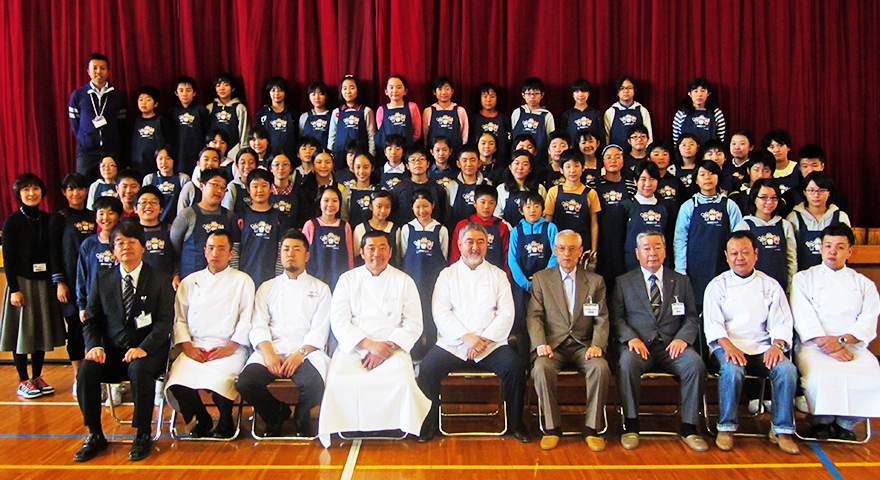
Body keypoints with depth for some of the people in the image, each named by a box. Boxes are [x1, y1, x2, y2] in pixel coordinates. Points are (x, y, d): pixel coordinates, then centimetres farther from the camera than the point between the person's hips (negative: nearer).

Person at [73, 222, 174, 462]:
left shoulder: (161, 280, 2)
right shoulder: (102, 279, 12)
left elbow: (165, 321, -7)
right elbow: (91, 319, 10)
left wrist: (143, 348, -23)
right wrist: (95, 346, -10)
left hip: (148, 351, -3)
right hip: (112, 352, 3)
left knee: (140, 370, -35)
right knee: (86, 372, -25)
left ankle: (142, 436, -17)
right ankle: (95, 435, -6)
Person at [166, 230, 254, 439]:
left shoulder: (242, 281, 8)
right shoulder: (190, 282, 18)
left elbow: (247, 319, 0)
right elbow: (179, 318, 13)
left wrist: (230, 347, -11)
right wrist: (188, 347, -2)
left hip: (229, 349, -3)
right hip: (195, 348, 3)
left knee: (220, 381, -32)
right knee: (177, 384, -24)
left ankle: (226, 422, 1)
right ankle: (202, 420, 7)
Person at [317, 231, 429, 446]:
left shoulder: (404, 281, 10)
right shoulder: (348, 279, 11)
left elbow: (413, 324, 5)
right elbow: (339, 322, 1)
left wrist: (388, 347, -11)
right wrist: (369, 344, -13)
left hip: (392, 349, 0)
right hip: (352, 349, 1)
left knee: (402, 383, -31)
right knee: (339, 383, -29)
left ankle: (397, 428, -7)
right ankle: (344, 429, -7)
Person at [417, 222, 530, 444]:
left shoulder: (498, 275, 14)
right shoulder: (447, 275, 12)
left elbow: (506, 313, 4)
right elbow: (440, 313, 1)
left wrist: (484, 339, -11)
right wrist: (466, 337, -13)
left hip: (491, 345, 0)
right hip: (452, 345, 0)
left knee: (514, 367, -25)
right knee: (427, 368, -25)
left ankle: (515, 423, -4)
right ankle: (430, 423, -4)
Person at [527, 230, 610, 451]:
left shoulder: (595, 281, 14)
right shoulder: (541, 278, 12)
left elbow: (602, 319, 7)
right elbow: (534, 315, 3)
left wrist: (597, 345, -12)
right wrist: (540, 344, -13)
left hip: (583, 346, 1)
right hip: (553, 345, -1)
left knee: (601, 367, -30)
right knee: (541, 368, -32)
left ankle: (592, 428, -14)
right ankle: (552, 427, -16)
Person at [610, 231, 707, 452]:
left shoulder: (681, 281, 18)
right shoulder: (624, 282, 14)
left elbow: (692, 318, 12)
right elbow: (616, 317, 5)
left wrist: (682, 338, -9)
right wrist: (631, 338, -13)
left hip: (671, 345, 2)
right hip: (638, 345, -1)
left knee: (695, 364, -28)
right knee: (627, 363, -34)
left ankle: (689, 427, -14)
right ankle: (631, 425, -20)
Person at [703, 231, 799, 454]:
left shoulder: (770, 285, 14)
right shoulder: (717, 285, 8)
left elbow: (781, 323, 6)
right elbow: (712, 323, -2)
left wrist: (777, 345, -15)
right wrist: (727, 345, -21)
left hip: (763, 348, 2)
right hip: (728, 346, -2)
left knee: (787, 369, -27)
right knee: (732, 370, -34)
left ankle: (782, 430, -10)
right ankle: (726, 427, -15)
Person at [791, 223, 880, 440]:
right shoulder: (804, 279, 13)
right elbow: (804, 317, -1)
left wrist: (842, 340, -14)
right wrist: (826, 344, -16)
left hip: (853, 347, 2)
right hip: (814, 347, -2)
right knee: (818, 379, -32)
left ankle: (845, 423, 0)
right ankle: (820, 421, -1)